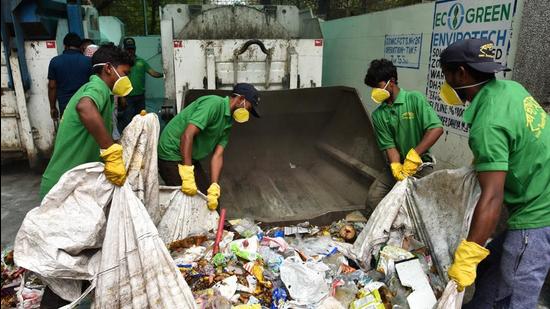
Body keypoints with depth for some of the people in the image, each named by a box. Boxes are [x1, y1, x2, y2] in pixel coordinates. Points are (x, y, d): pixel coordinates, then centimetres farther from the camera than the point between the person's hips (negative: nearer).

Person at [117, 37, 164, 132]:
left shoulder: (141, 61, 6)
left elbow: (153, 73, 0)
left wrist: (162, 74, -20)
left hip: (140, 96, 4)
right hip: (128, 97, -4)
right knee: (127, 121, -1)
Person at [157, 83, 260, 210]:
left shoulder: (227, 123, 7)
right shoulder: (214, 104, -21)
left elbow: (218, 155, -3)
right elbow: (187, 135, -31)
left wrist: (214, 188, -15)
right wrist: (188, 175, -35)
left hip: (190, 158, 9)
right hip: (172, 154, -9)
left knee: (204, 195, 13)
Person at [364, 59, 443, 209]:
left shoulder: (415, 99, -10)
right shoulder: (378, 115, 0)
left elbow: (437, 129, -20)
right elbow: (389, 146, -5)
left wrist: (413, 155, -28)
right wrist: (396, 167, -25)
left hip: (420, 164, -4)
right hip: (395, 164, 4)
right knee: (373, 199, -7)